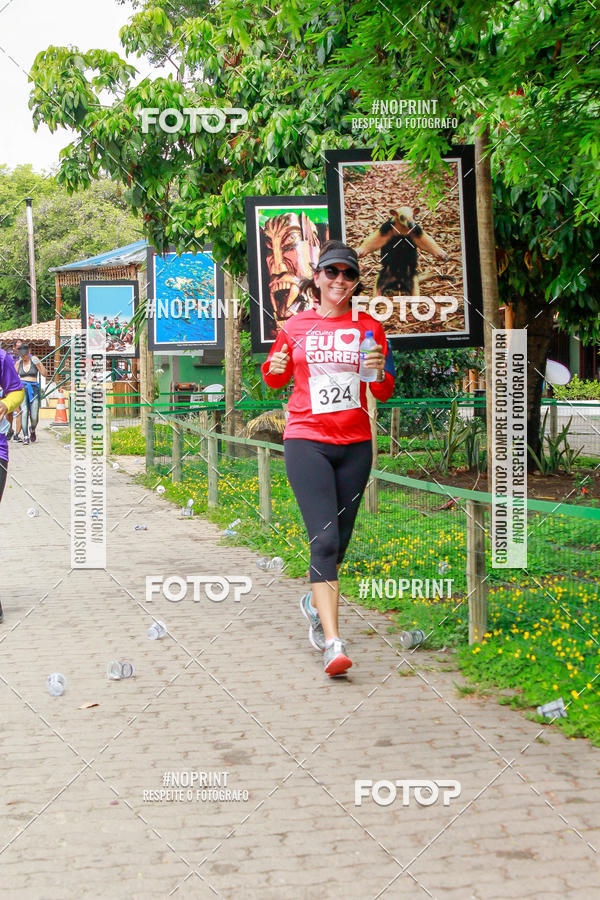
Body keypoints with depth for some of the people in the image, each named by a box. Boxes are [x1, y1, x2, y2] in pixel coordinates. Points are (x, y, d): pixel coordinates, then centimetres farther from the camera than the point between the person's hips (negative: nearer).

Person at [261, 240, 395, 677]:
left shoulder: (369, 328, 7)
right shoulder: (296, 326, 5)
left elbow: (384, 393, 10)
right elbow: (276, 378, 18)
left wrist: (379, 373, -12)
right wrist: (274, 368, -5)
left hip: (355, 443, 3)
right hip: (306, 440, -2)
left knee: (340, 540, 10)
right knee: (324, 539, -15)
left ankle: (316, 603, 40)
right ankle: (333, 642, -18)